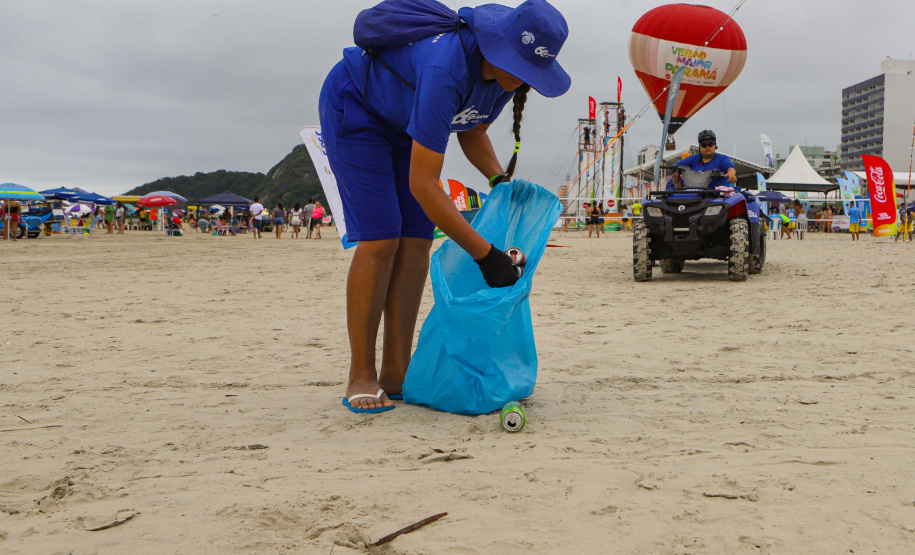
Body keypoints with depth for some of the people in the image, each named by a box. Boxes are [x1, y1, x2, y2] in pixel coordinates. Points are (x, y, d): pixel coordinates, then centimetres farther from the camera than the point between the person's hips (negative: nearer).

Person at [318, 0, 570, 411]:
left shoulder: (508, 70, -15)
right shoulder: (446, 72, -41)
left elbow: (472, 131, 5)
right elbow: (422, 184, -40)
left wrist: (500, 179, -14)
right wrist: (484, 255, -37)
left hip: (402, 120, 8)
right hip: (353, 108, -7)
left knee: (417, 239, -5)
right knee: (381, 239, -18)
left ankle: (396, 373, 1)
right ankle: (361, 377, -7)